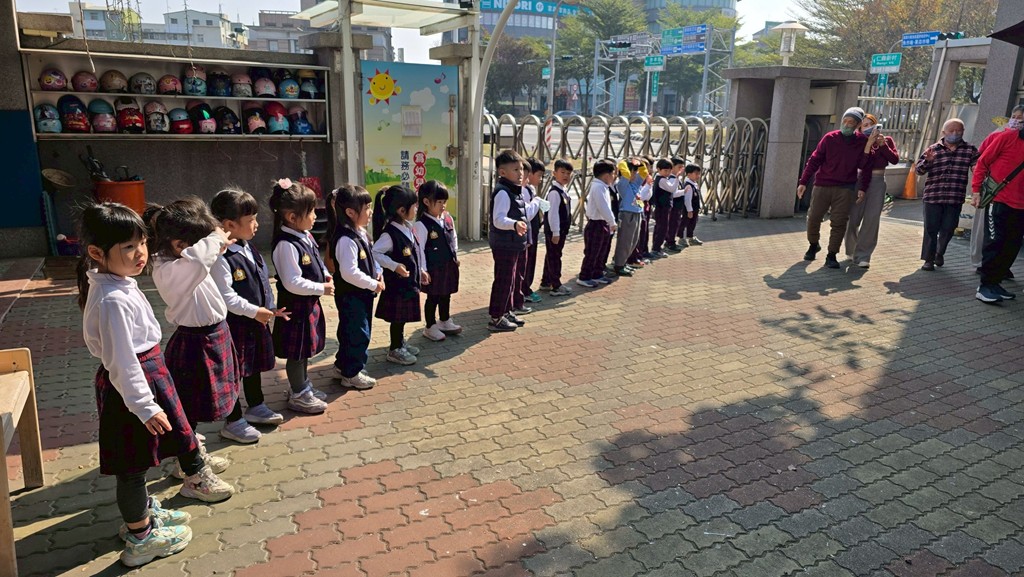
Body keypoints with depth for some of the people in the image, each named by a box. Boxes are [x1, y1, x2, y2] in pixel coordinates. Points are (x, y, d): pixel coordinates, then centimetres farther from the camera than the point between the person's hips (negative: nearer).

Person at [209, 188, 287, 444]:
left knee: (255, 365, 23)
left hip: (257, 320, 9)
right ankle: (233, 422, 17)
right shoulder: (221, 258, -22)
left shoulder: (249, 250, 6)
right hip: (235, 324, -9)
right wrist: (255, 311, -21)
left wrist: (270, 308, 8)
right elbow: (226, 297, -23)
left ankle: (256, 407, 41)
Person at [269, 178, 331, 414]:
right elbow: (292, 283, -27)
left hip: (310, 302, 9)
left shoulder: (306, 236, 4)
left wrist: (326, 276, 1)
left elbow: (316, 262, 20)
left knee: (306, 348, 22)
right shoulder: (286, 244, -25)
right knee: (296, 352, 6)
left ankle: (304, 385, 38)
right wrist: (321, 288, -19)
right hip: (295, 305, -9)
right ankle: (298, 395, 21)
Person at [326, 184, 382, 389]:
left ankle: (342, 366, 36)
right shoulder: (346, 240, -25)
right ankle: (352, 374, 17)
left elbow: (369, 258, 20)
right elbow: (349, 273, -30)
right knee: (358, 333, 2)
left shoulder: (360, 233, 6)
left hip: (362, 294, 10)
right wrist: (374, 284, -22)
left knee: (349, 332, 21)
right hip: (351, 296, -10)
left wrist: (378, 273, 2)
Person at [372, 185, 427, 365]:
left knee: (403, 315, 20)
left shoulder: (407, 228, 5)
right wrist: (395, 266, -27)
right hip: (397, 282, -8)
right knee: (397, 317, 4)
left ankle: (401, 342, 36)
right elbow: (374, 253, -24)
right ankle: (395, 350, 18)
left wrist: (420, 270, 14)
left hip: (409, 281, 8)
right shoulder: (390, 233, -22)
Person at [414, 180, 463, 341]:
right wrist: (423, 270, -17)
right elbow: (419, 248, -17)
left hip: (449, 265, 6)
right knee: (433, 297, 6)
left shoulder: (448, 218, 3)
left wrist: (455, 257, 15)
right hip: (433, 268, -6)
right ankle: (430, 327, 21)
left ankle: (445, 322, 36)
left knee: (446, 295, 19)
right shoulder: (421, 224, -18)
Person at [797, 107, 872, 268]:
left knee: (839, 222, -3)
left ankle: (831, 255, 6)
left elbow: (865, 167, 7)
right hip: (822, 185, 0)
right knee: (813, 217, 2)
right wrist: (803, 182, -6)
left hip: (845, 189, 0)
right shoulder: (830, 138, 0)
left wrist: (862, 188, 0)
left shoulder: (862, 142, 2)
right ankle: (813, 245, 29)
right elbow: (814, 160, -1)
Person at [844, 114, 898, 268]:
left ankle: (862, 255, -1)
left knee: (871, 220, -5)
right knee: (853, 219, 2)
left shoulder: (887, 140, 8)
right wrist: (869, 143, -20)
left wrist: (882, 144, -13)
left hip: (878, 182, 2)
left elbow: (895, 159, -5)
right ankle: (851, 250, 24)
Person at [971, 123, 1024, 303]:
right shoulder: (1008, 137, -4)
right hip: (999, 201, -5)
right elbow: (983, 162, -2)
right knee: (995, 243, -4)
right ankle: (985, 286, 2)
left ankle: (995, 283, 17)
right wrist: (976, 190, -6)